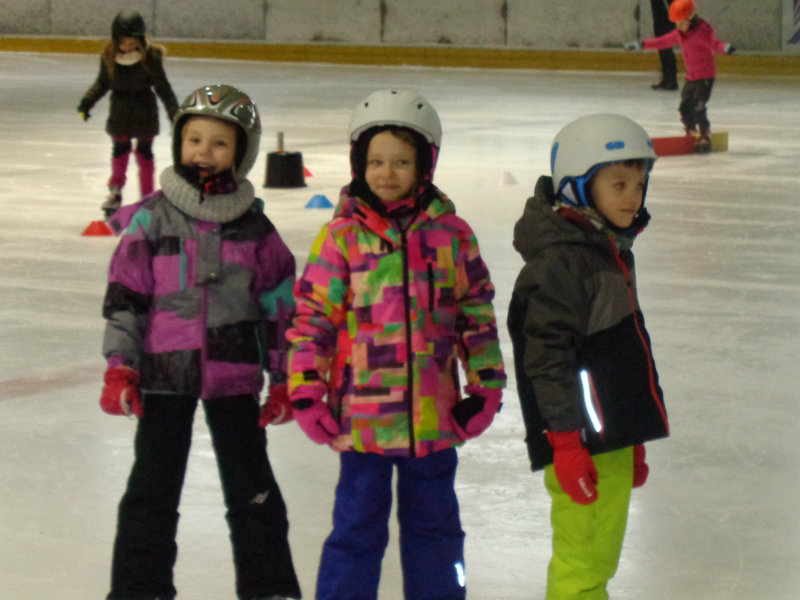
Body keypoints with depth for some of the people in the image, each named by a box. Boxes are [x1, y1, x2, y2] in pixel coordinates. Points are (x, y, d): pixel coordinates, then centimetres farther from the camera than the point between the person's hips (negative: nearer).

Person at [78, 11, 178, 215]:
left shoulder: (150, 57, -18)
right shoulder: (109, 56, -9)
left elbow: (163, 87, -13)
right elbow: (102, 83, 5)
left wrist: (174, 112, -18)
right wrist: (86, 102, -3)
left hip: (144, 113, -3)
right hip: (119, 112, 3)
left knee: (144, 153, 7)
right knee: (119, 151, 17)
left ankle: (147, 198, 17)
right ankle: (115, 191, 36)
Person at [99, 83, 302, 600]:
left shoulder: (255, 227, 1)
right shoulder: (152, 219, -3)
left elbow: (280, 304, 6)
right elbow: (124, 295, -2)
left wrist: (283, 378, 6)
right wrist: (119, 367, -7)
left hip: (234, 376, 1)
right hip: (165, 372, -1)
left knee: (252, 487, 9)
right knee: (153, 486, 5)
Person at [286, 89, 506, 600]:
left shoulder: (451, 234, 2)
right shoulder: (342, 237, -4)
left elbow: (477, 312, 10)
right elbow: (312, 316, -2)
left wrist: (486, 384, 7)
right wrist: (305, 389, -7)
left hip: (433, 415, 3)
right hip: (361, 415, -3)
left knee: (434, 525, 16)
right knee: (358, 528, 4)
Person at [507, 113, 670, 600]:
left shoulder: (613, 247, 15)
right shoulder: (560, 260, -16)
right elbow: (547, 355, -20)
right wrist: (565, 442, -22)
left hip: (611, 436, 10)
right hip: (582, 444, -10)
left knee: (601, 558, 17)